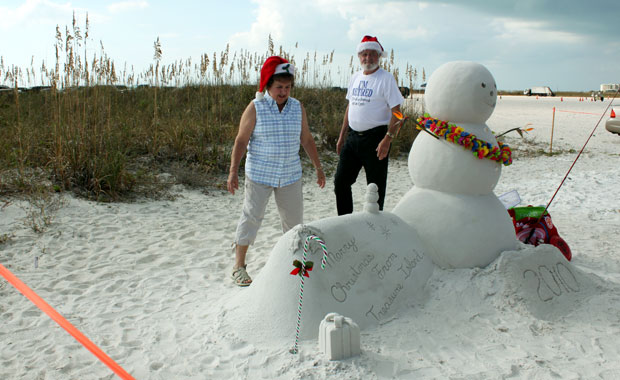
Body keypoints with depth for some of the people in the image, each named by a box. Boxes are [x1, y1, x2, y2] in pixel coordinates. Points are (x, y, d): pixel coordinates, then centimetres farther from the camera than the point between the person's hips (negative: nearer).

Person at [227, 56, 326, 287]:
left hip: (290, 175, 4)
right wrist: (233, 172, -13)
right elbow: (241, 140, -7)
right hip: (259, 175, -4)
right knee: (252, 217, 0)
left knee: (294, 217, 11)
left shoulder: (297, 108, 3)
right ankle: (239, 266, 11)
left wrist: (318, 168, 12)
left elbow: (307, 139, 11)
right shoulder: (255, 108, -8)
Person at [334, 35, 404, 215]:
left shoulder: (386, 78, -7)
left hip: (375, 138, -6)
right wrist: (342, 136, 18)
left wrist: (387, 139, -21)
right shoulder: (355, 77, 13)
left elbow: (396, 112, -11)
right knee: (341, 181, 6)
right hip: (353, 137, 6)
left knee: (376, 187, 2)